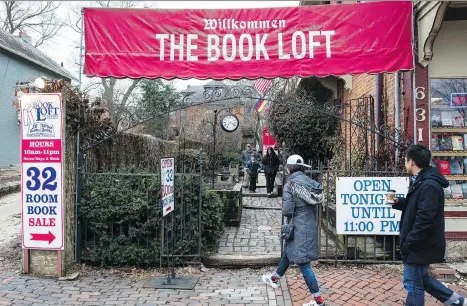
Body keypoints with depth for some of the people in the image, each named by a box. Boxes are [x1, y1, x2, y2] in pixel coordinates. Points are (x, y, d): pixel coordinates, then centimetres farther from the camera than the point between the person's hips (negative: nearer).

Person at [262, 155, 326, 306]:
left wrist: (284, 212, 2)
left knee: (304, 264, 1)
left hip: (298, 227, -8)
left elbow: (287, 210, -19)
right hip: (310, 224, 8)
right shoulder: (310, 182, 3)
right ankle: (275, 279, 45)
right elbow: (315, 204, 6)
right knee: (287, 253, 26)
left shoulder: (290, 184, -16)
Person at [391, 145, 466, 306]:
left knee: (413, 284, 2)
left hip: (420, 245, -10)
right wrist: (399, 203, 5)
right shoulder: (422, 182, 10)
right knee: (420, 278, 23)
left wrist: (408, 243, -21)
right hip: (422, 244, 10)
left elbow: (424, 219, -26)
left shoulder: (429, 185, -23)